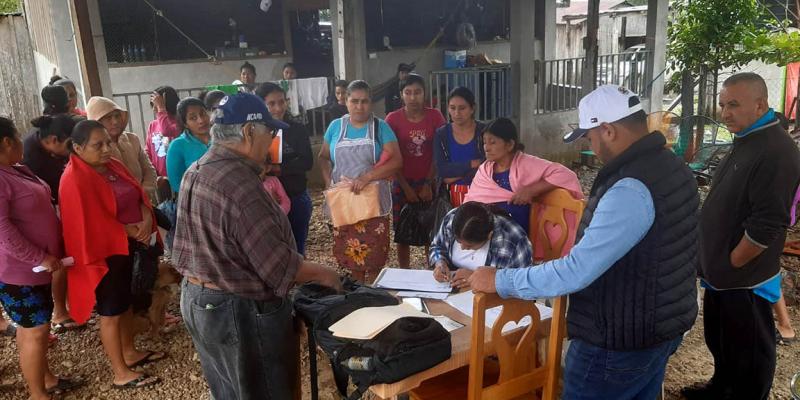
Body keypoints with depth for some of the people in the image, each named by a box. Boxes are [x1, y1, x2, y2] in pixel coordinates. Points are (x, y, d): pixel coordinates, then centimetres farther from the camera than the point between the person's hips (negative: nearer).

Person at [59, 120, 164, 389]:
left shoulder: (113, 166, 6)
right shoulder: (75, 180, -20)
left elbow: (139, 195, 5)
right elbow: (93, 223, -24)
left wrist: (146, 220, -15)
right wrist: (133, 230, -19)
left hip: (129, 247, 8)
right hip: (105, 252, -8)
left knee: (127, 302, 20)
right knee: (112, 311, 3)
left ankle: (130, 352, 38)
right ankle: (121, 374, 15)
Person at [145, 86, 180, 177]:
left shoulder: (179, 122, -6)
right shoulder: (152, 125, 12)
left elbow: (167, 131, -28)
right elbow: (148, 151, 17)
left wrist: (161, 107, -20)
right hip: (159, 176, 5)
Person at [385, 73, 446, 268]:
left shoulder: (435, 116, -2)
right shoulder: (393, 119, -4)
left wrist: (428, 184, -7)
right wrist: (406, 187, -8)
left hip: (429, 183, 0)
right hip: (402, 184, 0)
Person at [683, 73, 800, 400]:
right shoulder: (744, 142, 9)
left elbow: (767, 225, -27)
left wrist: (730, 265, -16)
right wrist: (715, 263, 14)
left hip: (743, 278, -9)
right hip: (720, 273, 10)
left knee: (746, 354, 9)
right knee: (719, 341, 25)